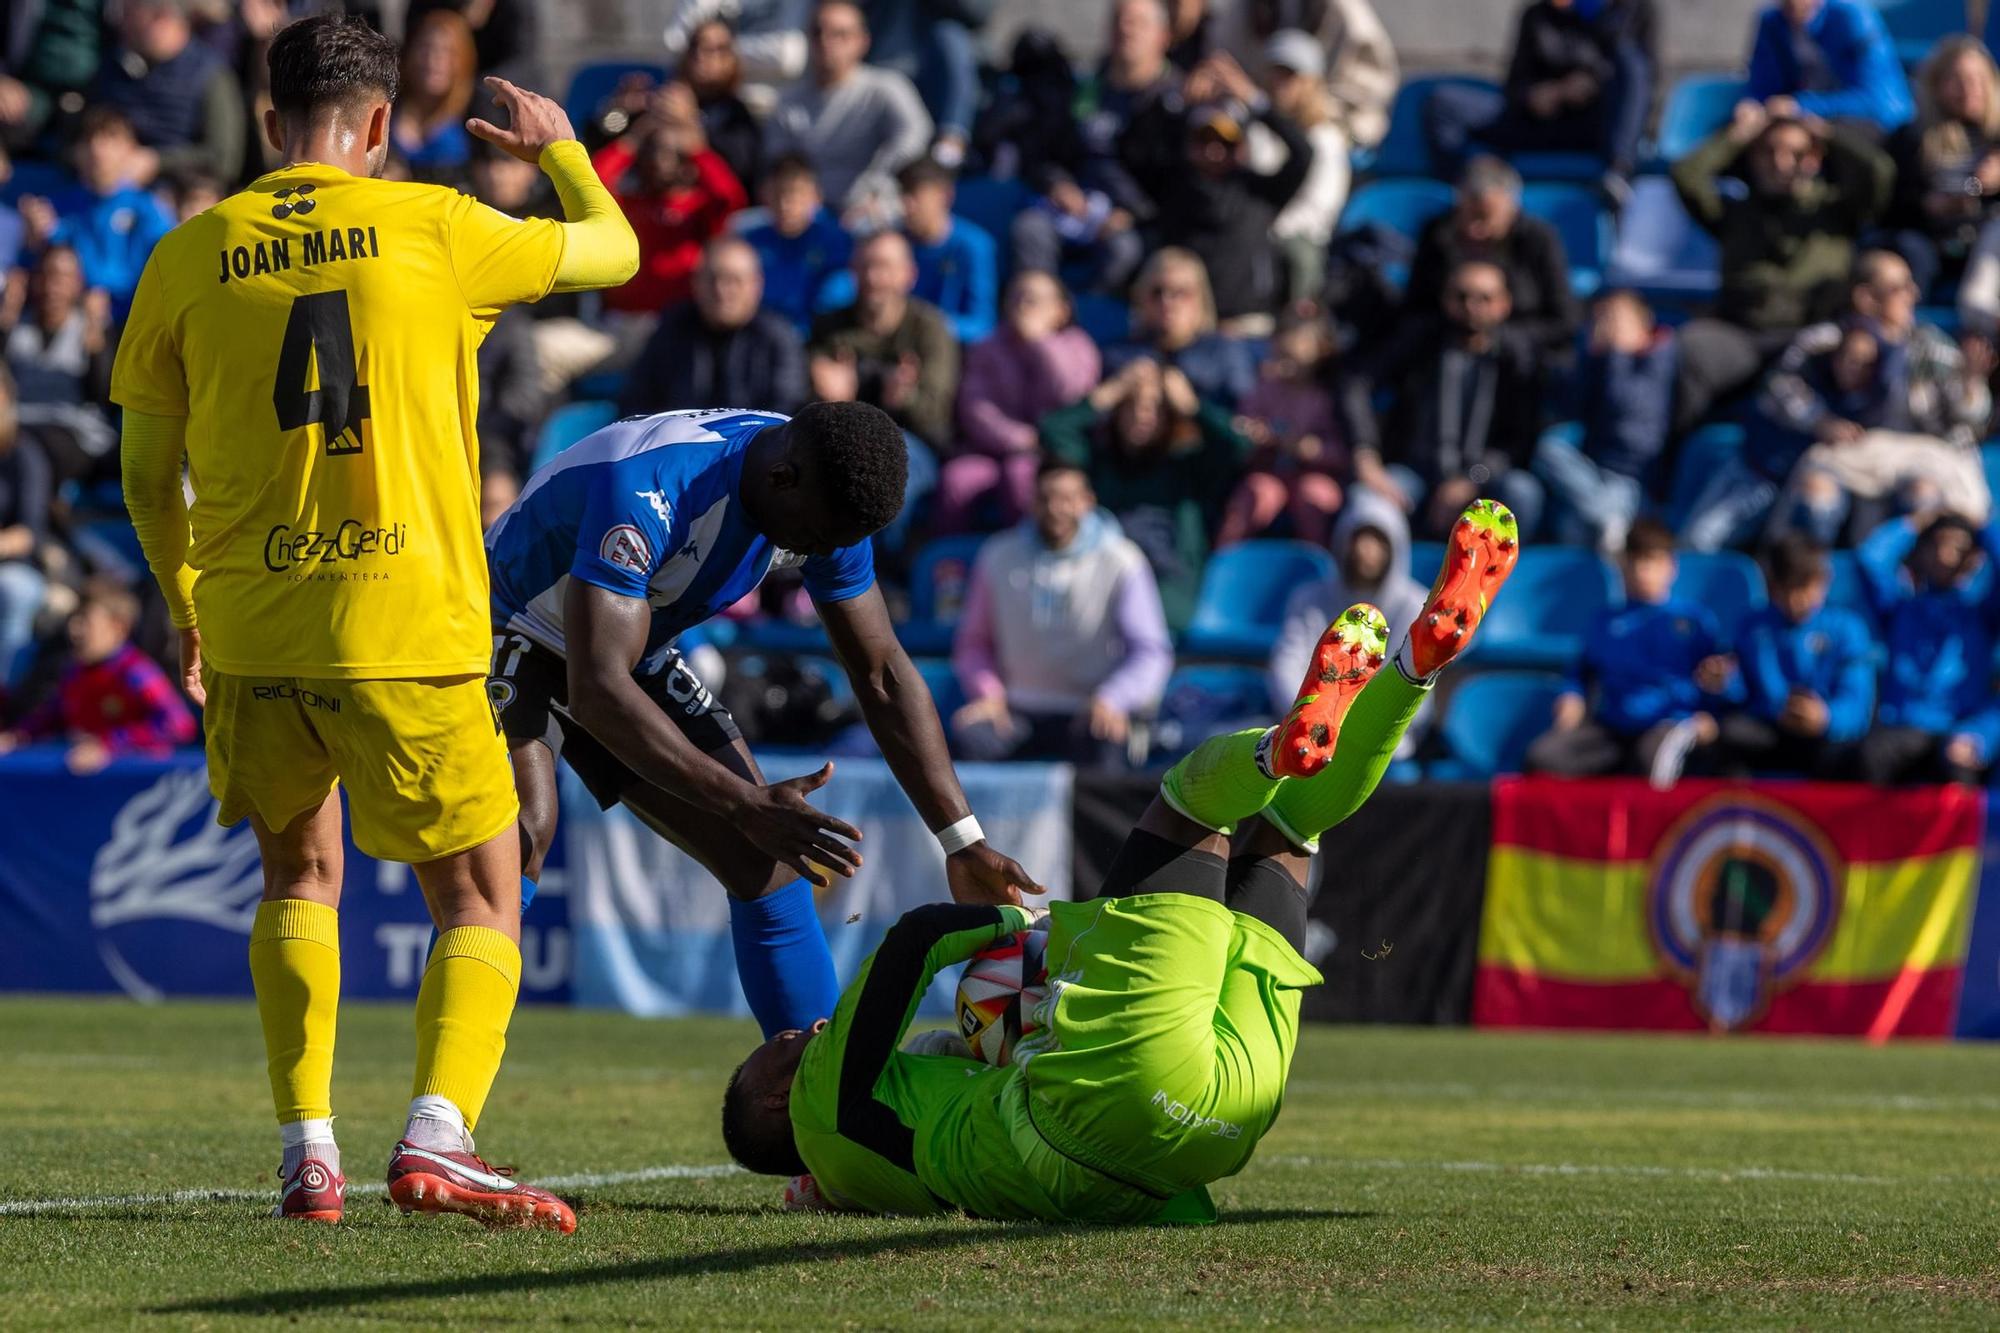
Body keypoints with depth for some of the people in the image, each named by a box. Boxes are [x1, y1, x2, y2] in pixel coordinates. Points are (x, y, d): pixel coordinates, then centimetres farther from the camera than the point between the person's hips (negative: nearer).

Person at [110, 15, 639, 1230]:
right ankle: (438, 1135, -17)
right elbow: (614, 253, 15)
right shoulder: (433, 229, -2)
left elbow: (147, 475, 10)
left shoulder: (190, 256, 4)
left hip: (250, 627, 3)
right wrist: (561, 149, 34)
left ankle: (308, 1151, 13)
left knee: (300, 875, 23)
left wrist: (187, 611, 25)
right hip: (406, 628, -3)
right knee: (481, 903, 6)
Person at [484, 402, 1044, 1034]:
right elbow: (597, 692, -43)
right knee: (523, 837, -32)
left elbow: (884, 675, -4)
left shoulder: (826, 504, -15)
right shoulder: (644, 488, -39)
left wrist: (963, 842, -9)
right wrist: (747, 806, -46)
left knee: (769, 854, -1)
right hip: (511, 632, -7)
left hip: (636, 653, 7)